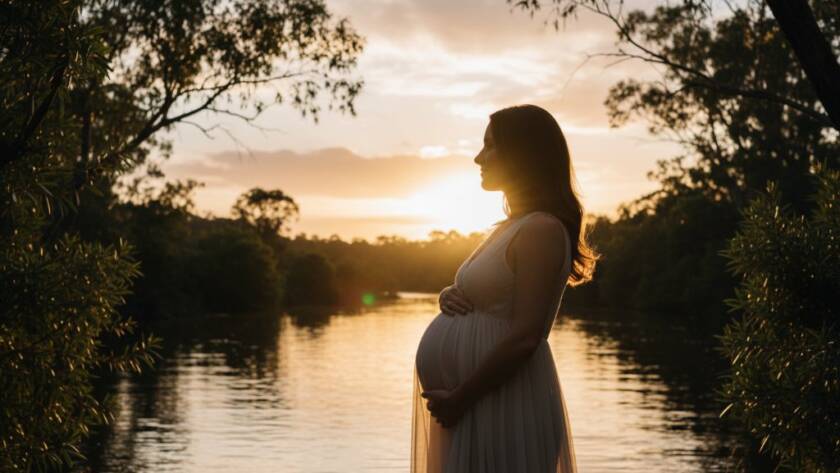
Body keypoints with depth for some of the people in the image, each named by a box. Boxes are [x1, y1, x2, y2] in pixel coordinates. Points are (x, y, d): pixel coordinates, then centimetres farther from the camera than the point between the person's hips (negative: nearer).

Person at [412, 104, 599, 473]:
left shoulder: (542, 230, -15)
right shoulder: (512, 227, 15)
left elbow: (524, 338, -22)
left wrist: (459, 398, -18)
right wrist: (450, 296, 3)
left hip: (502, 404, -9)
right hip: (473, 406, 9)